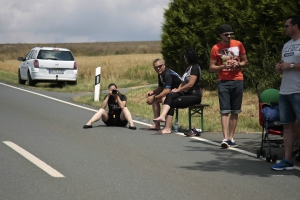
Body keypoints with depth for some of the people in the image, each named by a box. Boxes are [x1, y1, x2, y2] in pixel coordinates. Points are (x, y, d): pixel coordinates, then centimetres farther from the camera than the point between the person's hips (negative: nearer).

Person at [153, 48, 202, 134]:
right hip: (186, 93, 8)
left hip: (194, 96, -8)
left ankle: (167, 128, -20)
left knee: (172, 103, -19)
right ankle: (162, 116, -40)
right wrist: (178, 89, 0)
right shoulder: (188, 67, 22)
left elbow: (190, 84, -17)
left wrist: (178, 90, -12)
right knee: (170, 95, -20)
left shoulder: (195, 67, -9)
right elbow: (184, 82, 20)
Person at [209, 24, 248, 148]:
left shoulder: (238, 44, 6)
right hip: (223, 82, -2)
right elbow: (211, 68, 2)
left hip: (237, 81, 3)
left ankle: (231, 138, 9)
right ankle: (225, 138, -15)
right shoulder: (216, 48, 0)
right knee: (225, 111, -9)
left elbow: (245, 62, 14)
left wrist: (238, 64, -8)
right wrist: (223, 66, -16)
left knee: (235, 111, 4)